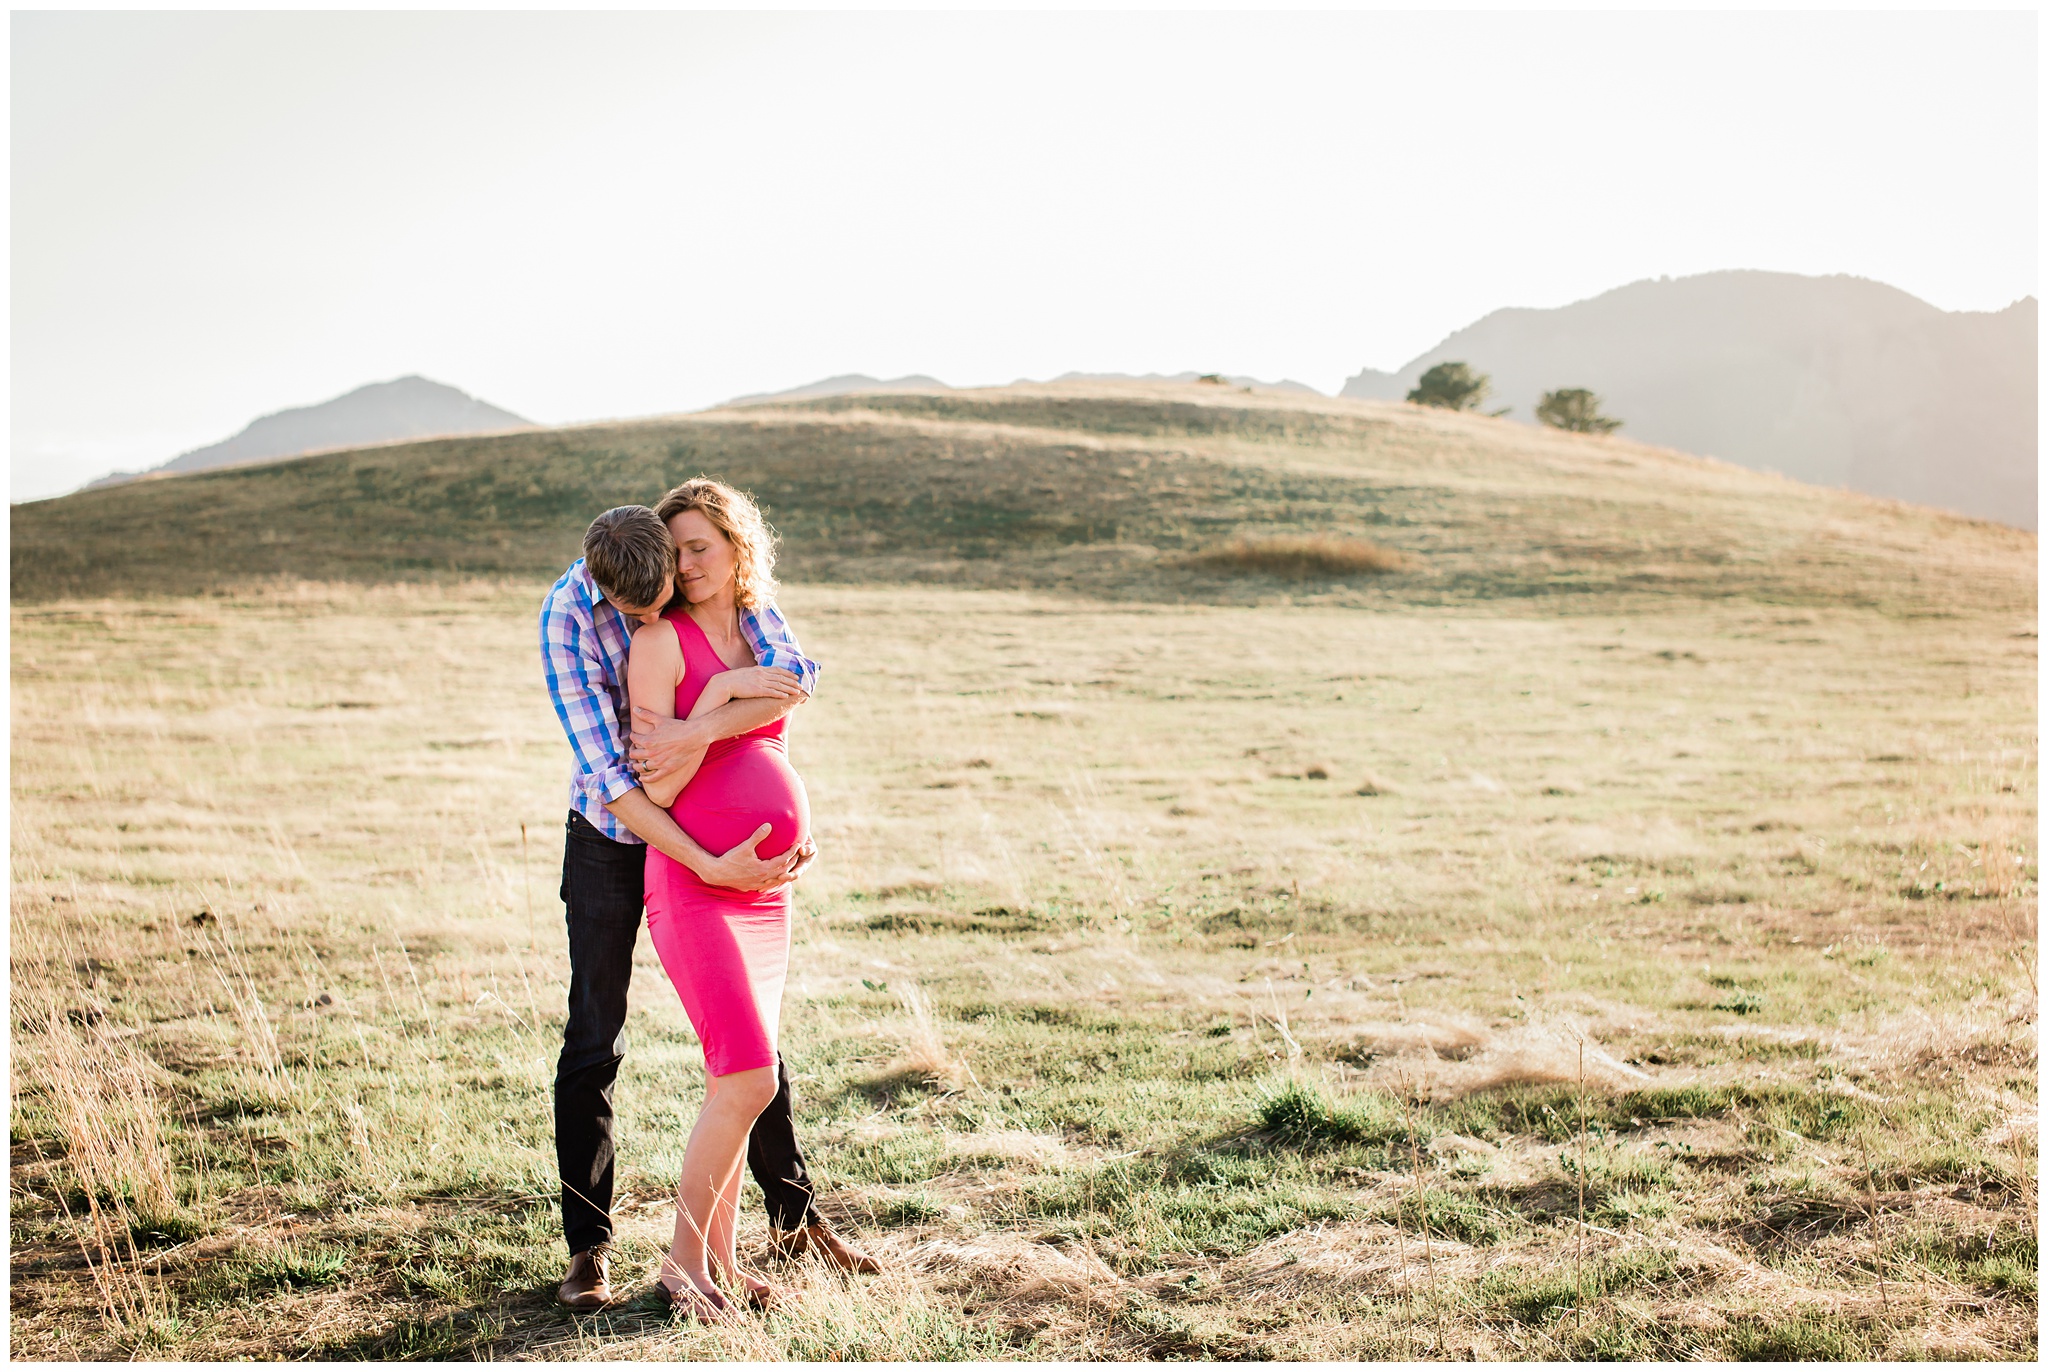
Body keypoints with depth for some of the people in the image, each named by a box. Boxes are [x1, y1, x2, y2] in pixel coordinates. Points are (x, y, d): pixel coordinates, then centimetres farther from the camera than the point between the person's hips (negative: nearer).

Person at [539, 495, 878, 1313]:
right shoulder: (566, 621, -26)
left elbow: (794, 675, -27)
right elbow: (606, 776, -31)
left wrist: (699, 732, -43)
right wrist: (711, 868, -39)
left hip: (710, 823, 3)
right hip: (612, 837, -3)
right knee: (594, 1041, -4)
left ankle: (794, 1217, 21)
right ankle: (588, 1246, 7)